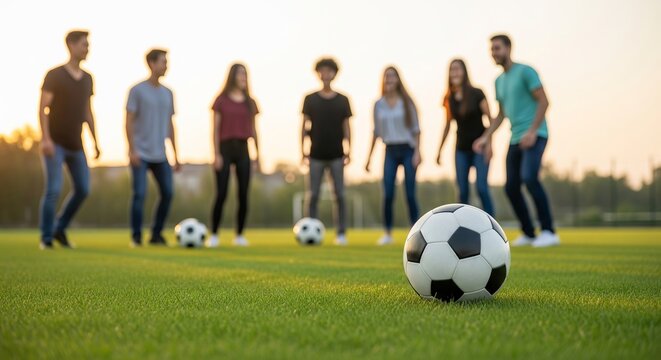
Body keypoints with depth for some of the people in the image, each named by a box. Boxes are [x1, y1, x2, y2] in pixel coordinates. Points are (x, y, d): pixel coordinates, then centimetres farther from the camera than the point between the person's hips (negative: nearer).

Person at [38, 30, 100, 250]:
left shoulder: (87, 79, 9)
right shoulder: (54, 75, -9)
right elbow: (42, 108, -14)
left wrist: (95, 142, 10)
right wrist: (45, 138, -25)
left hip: (75, 145, 6)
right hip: (55, 143, -6)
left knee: (83, 189, 2)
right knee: (54, 190, -11)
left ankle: (59, 229, 19)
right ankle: (46, 238, 2)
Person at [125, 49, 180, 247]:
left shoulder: (168, 93, 12)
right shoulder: (137, 90, -4)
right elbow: (129, 121, -7)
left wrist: (176, 155, 13)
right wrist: (132, 150, -14)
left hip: (160, 155, 5)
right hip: (140, 154, -5)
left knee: (168, 193, -2)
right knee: (140, 194, -10)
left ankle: (156, 234, 12)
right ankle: (136, 236, 3)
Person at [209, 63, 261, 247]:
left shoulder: (250, 102, 11)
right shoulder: (221, 100, 0)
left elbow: (253, 130, 13)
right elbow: (216, 128, -2)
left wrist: (257, 153, 9)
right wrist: (216, 154, -9)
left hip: (243, 150, 4)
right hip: (225, 148, -3)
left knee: (243, 195, 2)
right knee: (221, 195, -6)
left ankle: (239, 235, 11)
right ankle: (214, 235, 2)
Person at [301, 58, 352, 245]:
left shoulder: (342, 100, 6)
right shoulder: (310, 99, 4)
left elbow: (346, 126, 7)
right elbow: (304, 126, 5)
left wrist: (348, 151, 0)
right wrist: (303, 151, -2)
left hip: (336, 154, 0)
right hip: (316, 155, 0)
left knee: (339, 195, 0)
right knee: (313, 195, 0)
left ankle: (341, 233, 5)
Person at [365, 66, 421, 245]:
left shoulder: (406, 102, 1)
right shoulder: (379, 104, 7)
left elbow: (415, 129, 1)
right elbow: (376, 132, 12)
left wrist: (417, 152, -8)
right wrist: (369, 157, 11)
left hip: (407, 150, -2)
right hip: (390, 151, 2)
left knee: (410, 194, -2)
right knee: (388, 194, -5)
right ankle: (387, 233, 3)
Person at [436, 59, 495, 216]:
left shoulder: (476, 94, -8)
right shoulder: (449, 99, 4)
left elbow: (490, 119, -10)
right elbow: (448, 126, 13)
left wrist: (489, 144, -20)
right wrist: (440, 150, 14)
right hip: (461, 149, 4)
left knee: (482, 188, -12)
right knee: (463, 191, 2)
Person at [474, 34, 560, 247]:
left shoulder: (525, 71, -5)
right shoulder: (499, 81, 18)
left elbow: (544, 101, -11)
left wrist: (532, 131, -21)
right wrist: (486, 137, 13)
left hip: (534, 136, -8)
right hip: (515, 139, 8)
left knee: (529, 177, -25)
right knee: (511, 187, 3)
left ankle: (549, 232, -20)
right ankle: (528, 234, 15)